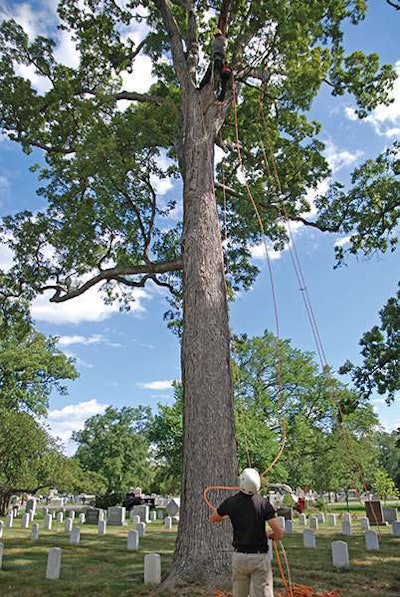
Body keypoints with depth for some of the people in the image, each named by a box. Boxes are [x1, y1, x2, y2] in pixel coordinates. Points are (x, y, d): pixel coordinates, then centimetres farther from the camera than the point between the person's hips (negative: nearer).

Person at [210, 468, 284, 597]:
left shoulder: (231, 502, -5)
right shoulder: (263, 503, -10)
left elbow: (213, 519, 13)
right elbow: (279, 533, -12)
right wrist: (269, 535, 9)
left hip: (239, 556, 2)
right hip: (260, 557, -2)